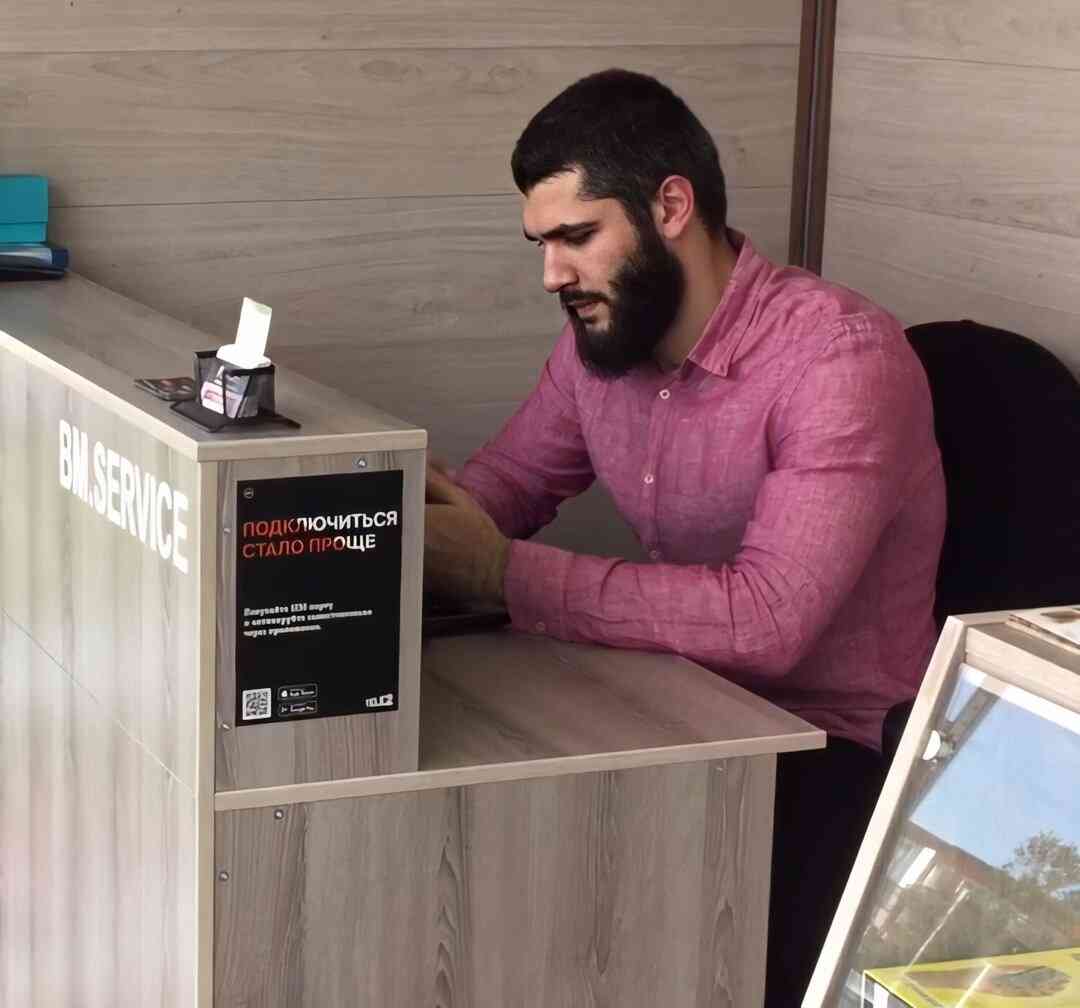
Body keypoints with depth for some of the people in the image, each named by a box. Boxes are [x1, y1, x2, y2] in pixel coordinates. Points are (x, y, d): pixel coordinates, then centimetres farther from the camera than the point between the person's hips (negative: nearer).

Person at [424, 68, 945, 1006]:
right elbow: (504, 485, 12)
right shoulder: (600, 339, 1)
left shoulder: (845, 359, -23)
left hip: (832, 746, -7)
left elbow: (764, 620, -32)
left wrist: (503, 573, -30)